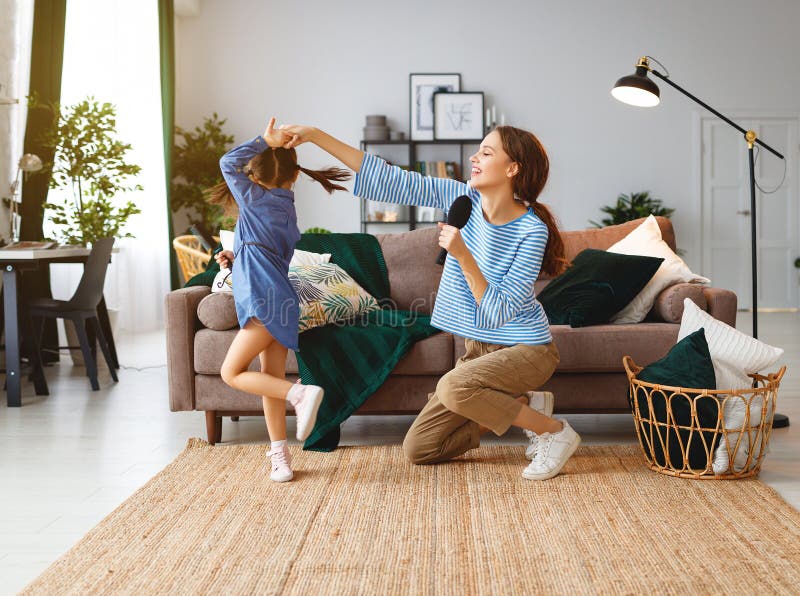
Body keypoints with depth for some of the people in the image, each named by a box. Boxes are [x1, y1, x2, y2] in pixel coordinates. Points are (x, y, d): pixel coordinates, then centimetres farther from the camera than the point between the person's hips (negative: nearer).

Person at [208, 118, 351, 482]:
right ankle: (280, 456, 7)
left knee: (232, 373, -6)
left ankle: (301, 394, -18)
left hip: (265, 301, -8)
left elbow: (228, 162, 2)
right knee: (271, 381, 9)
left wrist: (265, 140, 2)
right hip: (278, 302, 8)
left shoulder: (255, 199, -1)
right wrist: (235, 258, 20)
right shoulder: (288, 209, 21)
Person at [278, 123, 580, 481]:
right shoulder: (464, 198, -6)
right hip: (479, 349, 7)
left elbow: (498, 313, -24)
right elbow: (390, 180, -8)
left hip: (526, 348, -7)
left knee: (453, 387, -37)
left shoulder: (532, 231, -22)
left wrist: (463, 256, -34)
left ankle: (555, 432, -12)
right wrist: (316, 136, -11)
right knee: (417, 449, 5)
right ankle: (524, 406, 17)